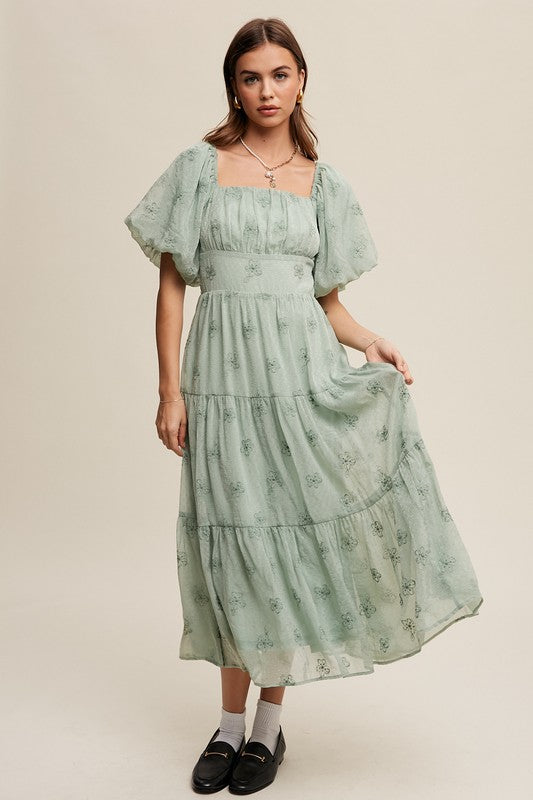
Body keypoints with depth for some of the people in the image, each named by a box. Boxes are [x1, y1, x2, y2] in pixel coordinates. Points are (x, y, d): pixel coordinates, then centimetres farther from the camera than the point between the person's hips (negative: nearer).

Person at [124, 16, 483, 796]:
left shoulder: (323, 181, 9)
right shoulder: (201, 166, 4)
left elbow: (328, 299, 11)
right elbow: (171, 285, 2)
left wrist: (372, 342, -9)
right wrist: (170, 391, -4)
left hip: (304, 370, 1)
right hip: (225, 372, -1)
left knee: (295, 524, 2)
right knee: (234, 538, 4)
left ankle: (270, 721, 20)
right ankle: (232, 719, 22)